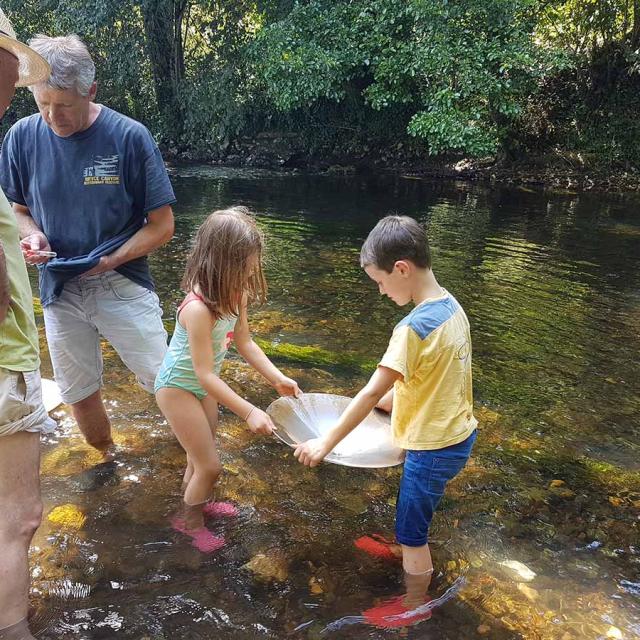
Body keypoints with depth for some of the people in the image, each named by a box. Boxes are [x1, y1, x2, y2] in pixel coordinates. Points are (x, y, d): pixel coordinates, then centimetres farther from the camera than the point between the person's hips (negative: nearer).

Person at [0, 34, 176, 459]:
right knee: (79, 393, 15)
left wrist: (112, 259, -18)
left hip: (122, 285, -3)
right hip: (59, 288, 4)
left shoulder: (129, 136, -12)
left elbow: (162, 225, -9)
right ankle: (107, 460, 42)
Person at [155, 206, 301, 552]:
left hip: (203, 386, 7)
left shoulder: (235, 295, -12)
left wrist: (277, 378, -7)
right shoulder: (198, 309, -36)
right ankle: (190, 520, 30)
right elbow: (205, 374, -33)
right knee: (209, 465, 2)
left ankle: (197, 502, 51)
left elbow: (245, 343, 0)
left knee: (202, 457, 25)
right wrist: (249, 411, -33)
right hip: (178, 387, -7)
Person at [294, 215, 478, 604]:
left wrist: (327, 442, -19)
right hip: (459, 435, 9)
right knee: (418, 519, 32)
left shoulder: (413, 328, -28)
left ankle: (415, 609, 33)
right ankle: (423, 570, 56)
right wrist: (388, 397, 15)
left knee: (411, 535, 13)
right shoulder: (452, 306, -2)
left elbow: (371, 394, -26)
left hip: (433, 447, -9)